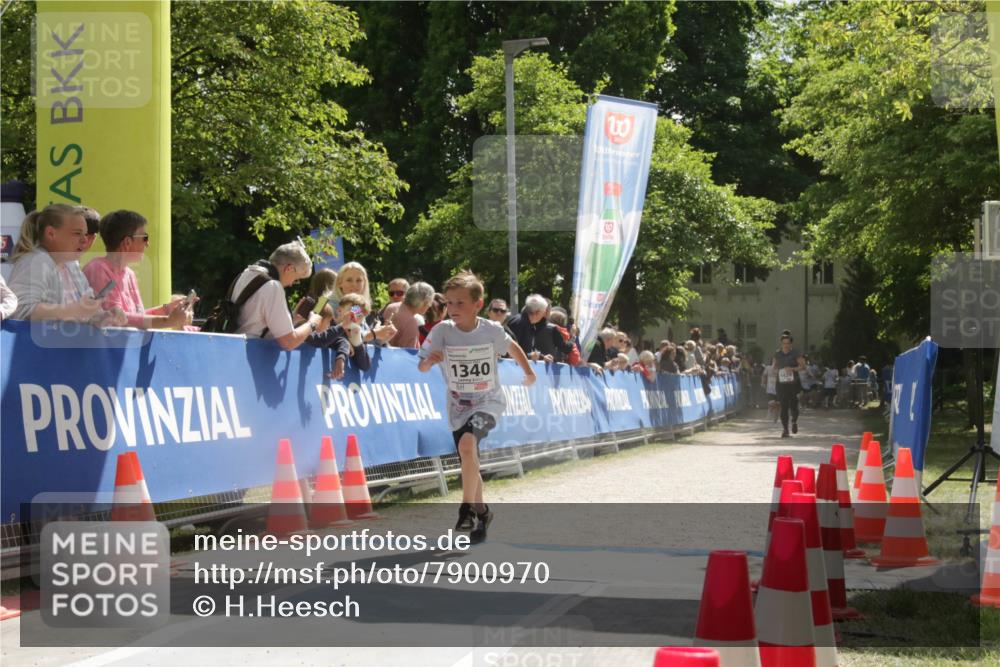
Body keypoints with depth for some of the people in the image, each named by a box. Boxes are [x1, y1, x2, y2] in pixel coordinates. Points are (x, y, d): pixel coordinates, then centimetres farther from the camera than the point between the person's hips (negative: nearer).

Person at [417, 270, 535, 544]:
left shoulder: (492, 331, -14)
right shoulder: (442, 331, -14)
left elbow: (511, 346, 8)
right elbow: (421, 367, -14)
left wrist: (529, 372, 18)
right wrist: (429, 360, -36)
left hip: (488, 402, -3)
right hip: (458, 407, 3)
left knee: (467, 443, -31)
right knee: (469, 467, 11)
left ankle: (468, 508, -19)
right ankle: (482, 513, 37)